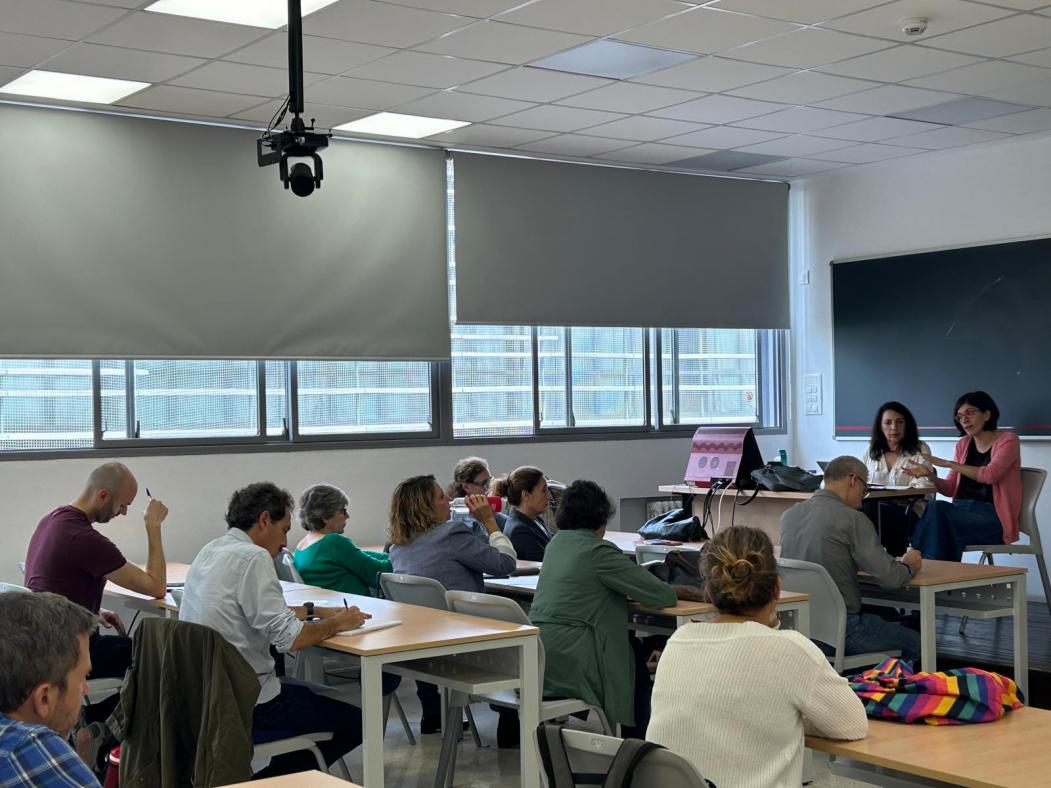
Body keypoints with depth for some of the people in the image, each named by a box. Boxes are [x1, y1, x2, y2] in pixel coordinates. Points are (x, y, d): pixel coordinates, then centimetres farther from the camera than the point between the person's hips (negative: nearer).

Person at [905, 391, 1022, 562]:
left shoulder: (1007, 440, 1)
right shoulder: (963, 444, 17)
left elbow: (990, 475, -17)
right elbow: (951, 489, 15)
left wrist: (948, 463, -18)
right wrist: (930, 475, -5)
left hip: (994, 519, -5)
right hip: (962, 511, 5)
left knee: (935, 509, -30)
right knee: (934, 509, -30)